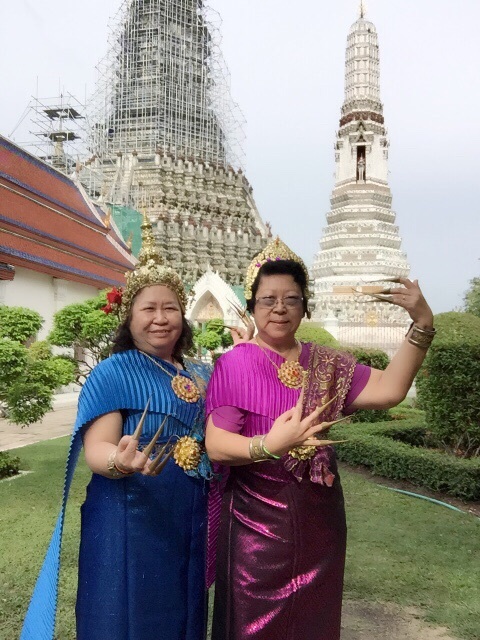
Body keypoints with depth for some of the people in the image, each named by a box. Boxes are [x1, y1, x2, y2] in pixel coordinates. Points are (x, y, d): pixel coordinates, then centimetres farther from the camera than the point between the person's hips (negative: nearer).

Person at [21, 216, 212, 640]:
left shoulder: (202, 376, 9)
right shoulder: (112, 374, -9)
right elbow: (96, 449, -17)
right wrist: (120, 461, -38)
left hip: (190, 524, 6)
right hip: (128, 524, -5)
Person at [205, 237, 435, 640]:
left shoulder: (326, 364, 4)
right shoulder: (234, 365, -12)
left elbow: (389, 389, -7)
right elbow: (216, 446, -16)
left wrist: (422, 324, -15)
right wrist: (269, 445, -34)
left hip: (319, 519, 5)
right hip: (256, 519, -4)